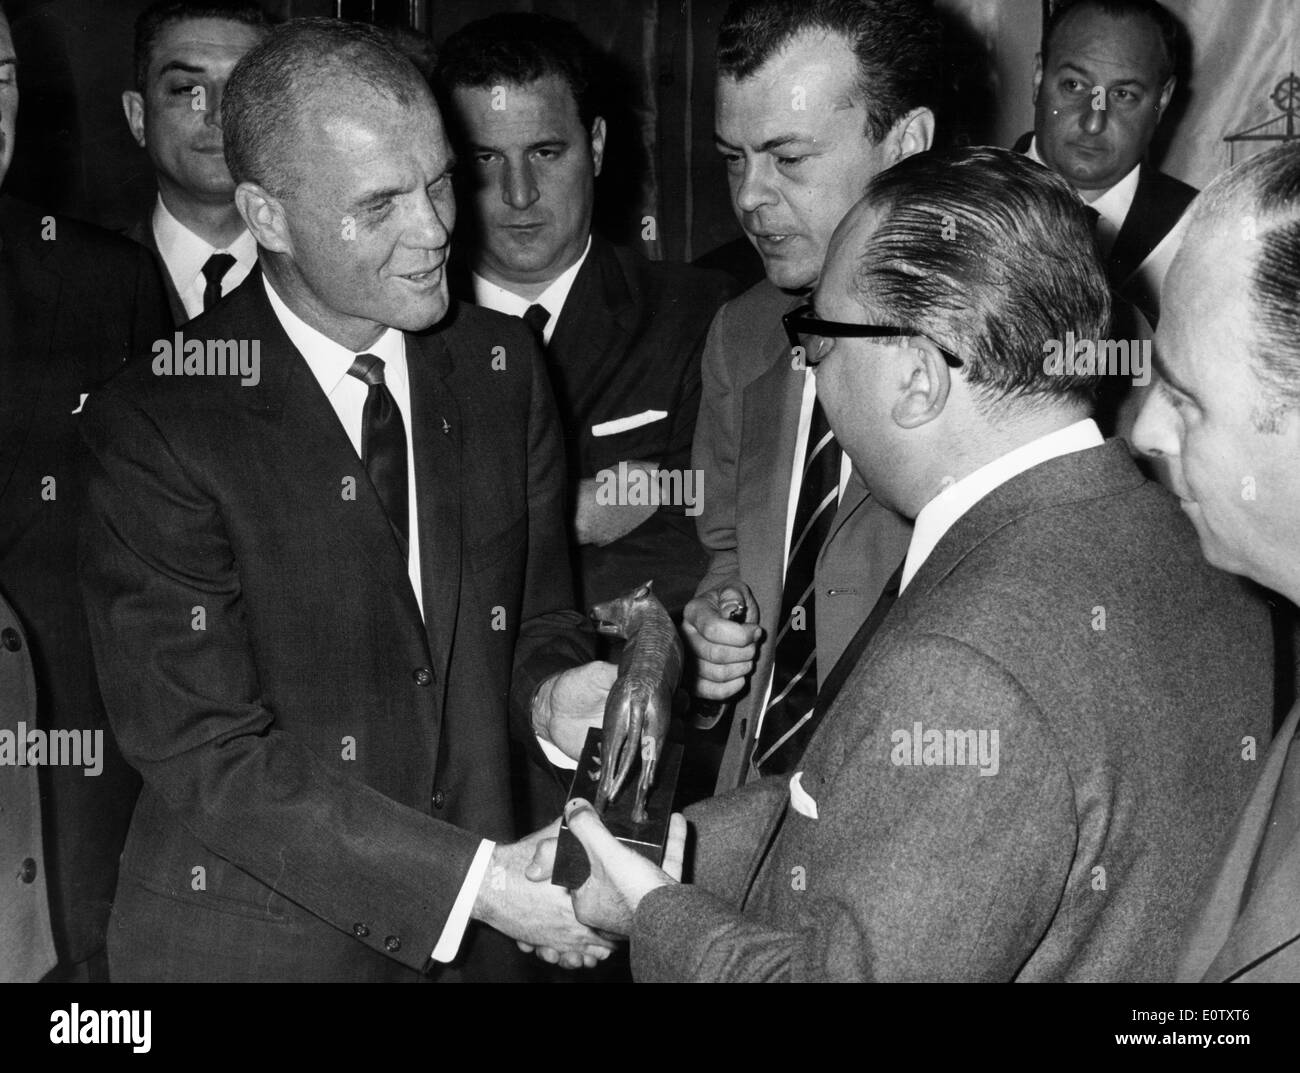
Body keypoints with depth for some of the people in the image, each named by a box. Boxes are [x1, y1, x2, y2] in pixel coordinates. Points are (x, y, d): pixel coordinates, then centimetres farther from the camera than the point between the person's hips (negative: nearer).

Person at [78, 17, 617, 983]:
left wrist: (550, 686, -15)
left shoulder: (503, 366, -1)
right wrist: (470, 880, -24)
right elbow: (202, 750, -20)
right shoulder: (159, 426, -17)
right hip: (251, 941, -4)